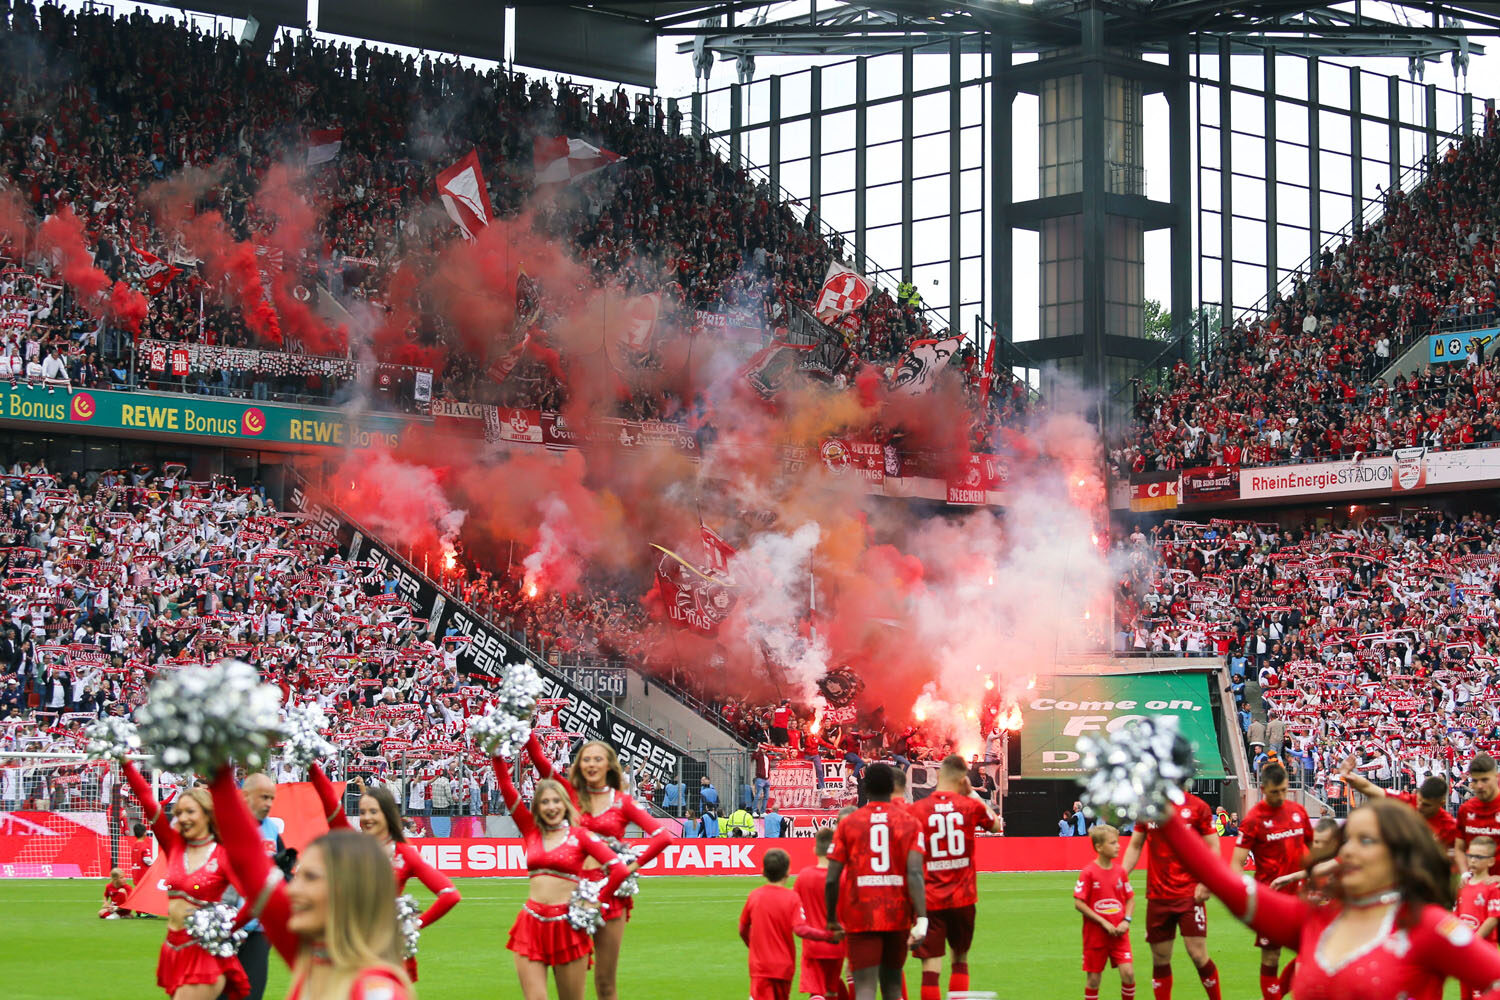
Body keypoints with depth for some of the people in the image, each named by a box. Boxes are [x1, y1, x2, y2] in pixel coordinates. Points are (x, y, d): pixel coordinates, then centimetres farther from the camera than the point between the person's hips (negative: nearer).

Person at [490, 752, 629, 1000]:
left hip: (567, 924, -3)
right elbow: (507, 789, 5)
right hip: (532, 923, 3)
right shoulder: (531, 831, 10)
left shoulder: (579, 835, 0)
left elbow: (619, 870, -8)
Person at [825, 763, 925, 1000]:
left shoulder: (847, 825, 1)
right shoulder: (908, 823, 1)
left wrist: (832, 919, 10)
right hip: (898, 918, 2)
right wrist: (921, 918, -15)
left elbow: (832, 879, -3)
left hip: (860, 918, -2)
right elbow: (915, 873, -11)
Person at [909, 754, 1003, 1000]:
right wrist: (973, 793, 23)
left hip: (930, 899, -2)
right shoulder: (971, 806, -1)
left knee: (931, 966, -4)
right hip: (963, 897, 2)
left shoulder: (916, 810, -7)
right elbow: (996, 825, 21)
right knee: (960, 959, 20)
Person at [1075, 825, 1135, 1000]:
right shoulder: (1089, 872, -11)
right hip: (1095, 933, -3)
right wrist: (1104, 922, -14)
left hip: (1119, 933, 3)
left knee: (1128, 972, -10)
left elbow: (1130, 899, 12)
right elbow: (1078, 903, -12)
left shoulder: (1120, 872, 2)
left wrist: (1127, 920, -6)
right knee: (1094, 977, 5)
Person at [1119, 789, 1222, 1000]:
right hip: (1157, 895, 4)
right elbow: (1135, 846, 15)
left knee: (1198, 954, -9)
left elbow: (1213, 846, -1)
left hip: (1189, 894, -4)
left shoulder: (1197, 807, -2)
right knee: (1160, 959, 6)